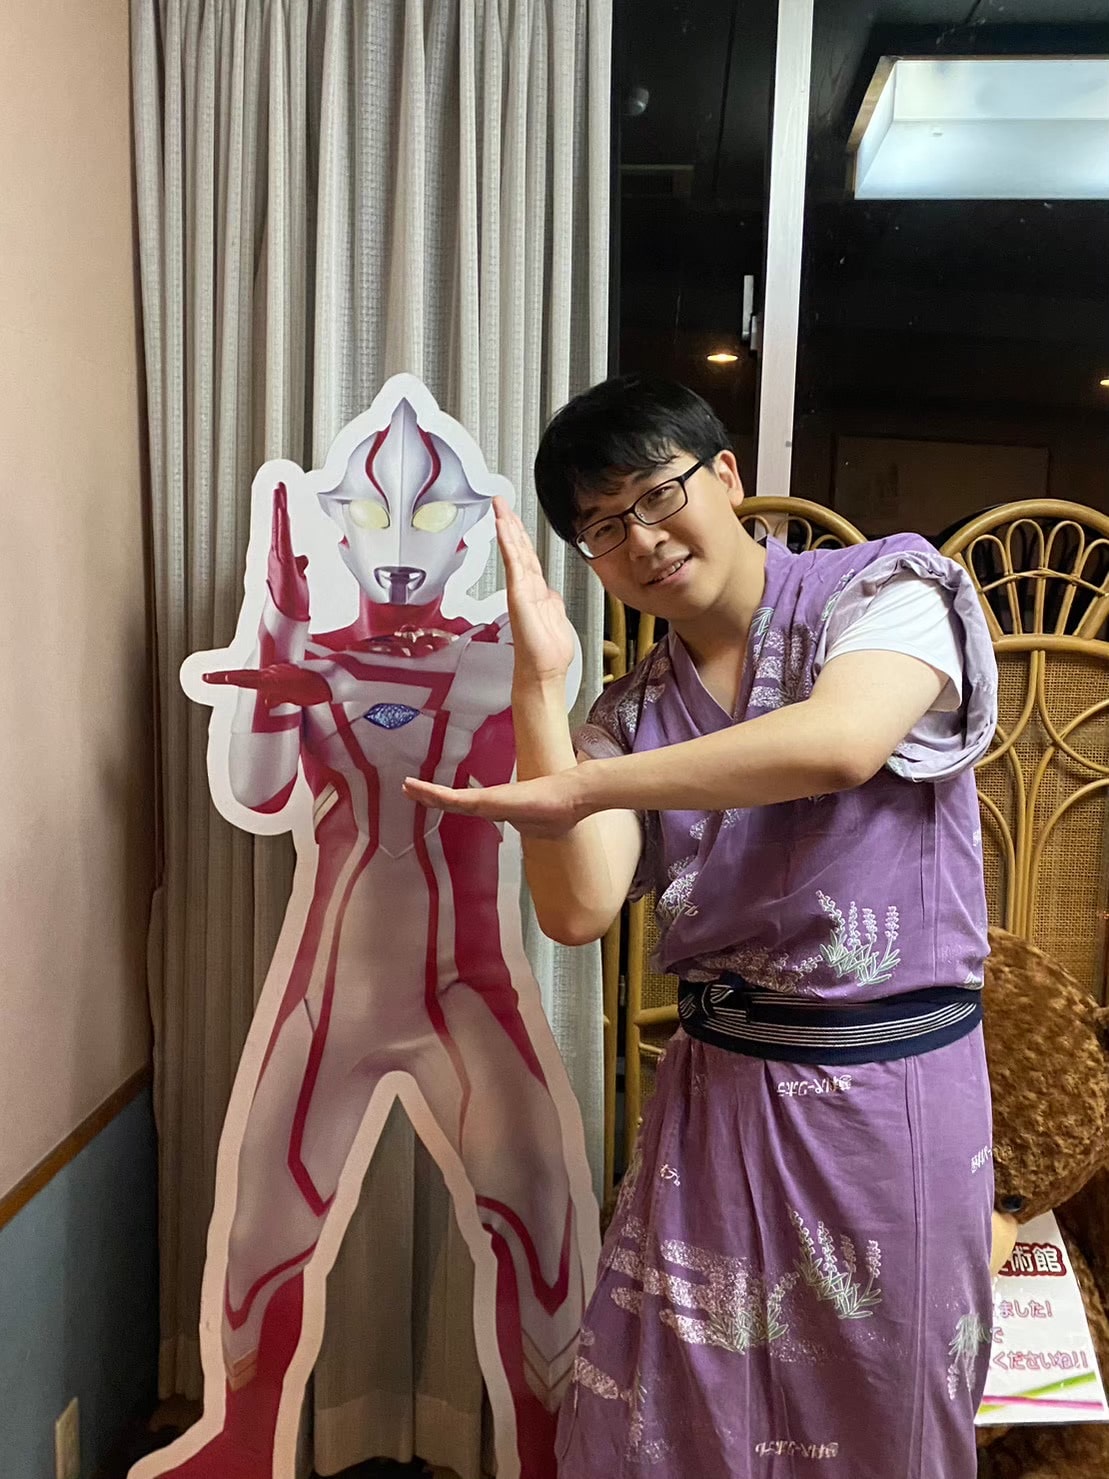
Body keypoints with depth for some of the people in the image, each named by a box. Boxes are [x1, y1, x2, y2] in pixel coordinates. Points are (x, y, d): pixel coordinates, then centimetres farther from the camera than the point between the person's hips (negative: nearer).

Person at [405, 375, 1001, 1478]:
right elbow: (578, 910, -10)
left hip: (894, 1092, -3)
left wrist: (575, 787, -28)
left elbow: (839, 742, -29)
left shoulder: (885, 589, -7)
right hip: (716, 1091, 3)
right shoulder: (633, 712, 4)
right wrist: (537, 684, -14)